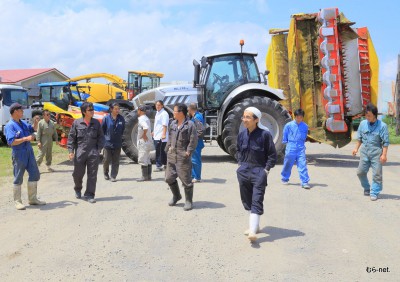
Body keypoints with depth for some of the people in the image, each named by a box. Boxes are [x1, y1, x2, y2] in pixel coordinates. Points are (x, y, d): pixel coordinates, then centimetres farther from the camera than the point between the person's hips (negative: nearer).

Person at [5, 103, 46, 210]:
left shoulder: (23, 123, 11)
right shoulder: (10, 126, -14)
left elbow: (32, 129, 30)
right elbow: (11, 141, -24)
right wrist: (26, 138, -24)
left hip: (29, 152, 8)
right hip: (19, 154, -8)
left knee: (35, 175, 11)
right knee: (18, 178, 1)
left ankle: (33, 198, 22)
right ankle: (17, 201, 12)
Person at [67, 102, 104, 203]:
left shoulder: (96, 123, 6)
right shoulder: (76, 123, 1)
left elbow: (101, 137, 11)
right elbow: (71, 137, 4)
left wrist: (99, 149, 1)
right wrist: (71, 151, -3)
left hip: (93, 153, 1)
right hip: (80, 152, -1)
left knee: (92, 175, 0)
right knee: (78, 173, 10)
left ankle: (89, 195, 8)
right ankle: (77, 189, 38)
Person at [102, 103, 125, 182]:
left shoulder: (121, 119, 0)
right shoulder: (106, 118, -6)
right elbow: (102, 129, 2)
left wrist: (119, 136, 11)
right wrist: (105, 137, 3)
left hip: (117, 143, 2)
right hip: (108, 143, -2)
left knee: (115, 161, 4)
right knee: (107, 160, 2)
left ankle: (113, 176, 11)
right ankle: (106, 173, 28)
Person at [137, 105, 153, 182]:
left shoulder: (141, 119, -16)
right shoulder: (147, 118, 15)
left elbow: (146, 128, -33)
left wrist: (144, 135, -20)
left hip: (143, 142, -10)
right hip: (148, 141, 10)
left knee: (142, 160, -5)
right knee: (147, 160, 13)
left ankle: (145, 176, -3)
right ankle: (148, 175, 18)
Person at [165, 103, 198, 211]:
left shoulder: (190, 125, -10)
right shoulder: (173, 124, 12)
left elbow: (193, 141, -12)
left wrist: (188, 151, -15)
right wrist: (168, 148, 9)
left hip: (183, 157, -7)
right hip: (171, 156, 7)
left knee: (186, 180, -1)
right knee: (169, 178, 13)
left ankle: (188, 201, 13)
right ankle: (176, 196, 34)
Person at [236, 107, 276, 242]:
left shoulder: (264, 134, -11)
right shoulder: (242, 134, 4)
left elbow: (272, 154, -5)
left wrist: (266, 170, -9)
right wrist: (240, 164, 10)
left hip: (259, 172, -6)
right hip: (243, 171, 6)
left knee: (257, 201, -10)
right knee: (247, 199, 14)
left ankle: (253, 231, -15)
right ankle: (255, 225, 30)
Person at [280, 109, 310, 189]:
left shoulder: (305, 126, 1)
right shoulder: (288, 125, -6)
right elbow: (284, 137, 7)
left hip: (301, 148, 1)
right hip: (291, 148, -1)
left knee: (303, 165, -7)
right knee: (288, 164, 12)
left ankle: (305, 182, -7)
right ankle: (285, 179, 32)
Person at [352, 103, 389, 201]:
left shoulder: (382, 126, -9)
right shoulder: (363, 123, 4)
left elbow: (385, 142, -8)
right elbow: (359, 138, 15)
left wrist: (384, 154, -13)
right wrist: (356, 148, 11)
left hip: (376, 152, -4)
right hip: (364, 151, 4)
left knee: (377, 174, -1)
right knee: (361, 171, 8)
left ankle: (374, 193, 7)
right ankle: (366, 188, 30)